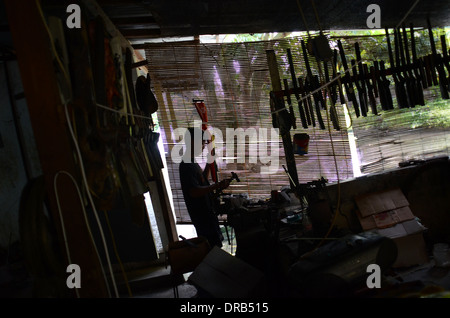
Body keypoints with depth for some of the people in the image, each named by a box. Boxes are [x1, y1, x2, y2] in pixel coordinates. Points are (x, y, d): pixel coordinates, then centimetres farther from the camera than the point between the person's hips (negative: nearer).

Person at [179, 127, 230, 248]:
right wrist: (217, 186, -32)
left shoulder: (192, 162, 11)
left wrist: (209, 163, 16)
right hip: (202, 215, -10)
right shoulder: (187, 165, -21)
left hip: (206, 212, 10)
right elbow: (194, 191, -31)